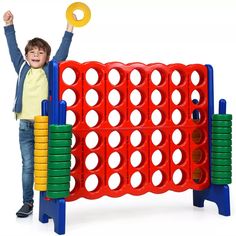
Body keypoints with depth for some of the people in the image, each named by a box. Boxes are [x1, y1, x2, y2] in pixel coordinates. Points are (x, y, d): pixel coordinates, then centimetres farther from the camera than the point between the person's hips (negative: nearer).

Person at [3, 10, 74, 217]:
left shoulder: (50, 70, 3)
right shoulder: (22, 69, 8)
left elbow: (62, 51, 1)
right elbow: (13, 48, 9)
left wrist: (70, 28, -2)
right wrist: (9, 25, 8)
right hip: (26, 126, 2)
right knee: (28, 167, 8)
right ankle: (28, 202, 17)